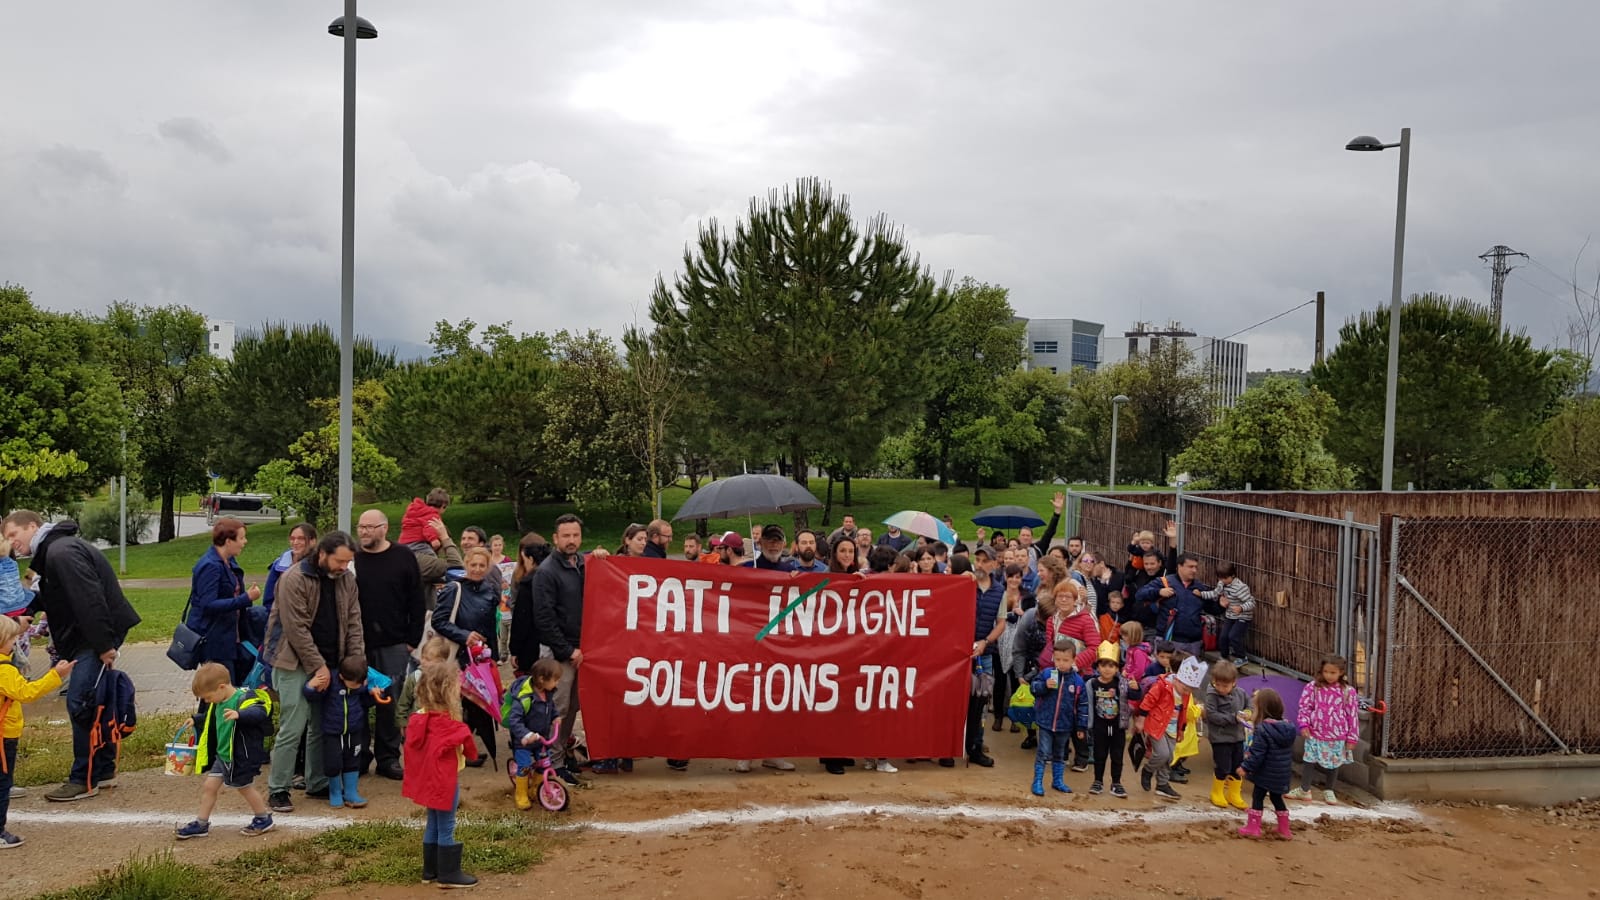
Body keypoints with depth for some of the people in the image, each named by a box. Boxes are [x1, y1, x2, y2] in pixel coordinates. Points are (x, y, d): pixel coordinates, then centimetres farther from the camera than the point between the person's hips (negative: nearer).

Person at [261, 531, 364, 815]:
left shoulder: (347, 580, 3)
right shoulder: (294, 579, -16)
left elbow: (354, 623, 5)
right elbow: (296, 629, -18)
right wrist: (318, 666, -17)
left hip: (328, 663, 6)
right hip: (296, 663, -6)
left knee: (321, 726, 11)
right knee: (293, 728, -7)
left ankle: (317, 784, 22)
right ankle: (277, 790, 4)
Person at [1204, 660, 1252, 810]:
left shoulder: (1240, 693, -2)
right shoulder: (1212, 696, -17)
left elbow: (1250, 702, 15)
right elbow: (1212, 715, -21)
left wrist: (1248, 712, -7)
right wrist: (1233, 718, -24)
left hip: (1238, 737, 6)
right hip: (1220, 738, -6)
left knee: (1238, 767, 14)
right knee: (1223, 768, -2)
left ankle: (1234, 795, 32)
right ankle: (1217, 794, 21)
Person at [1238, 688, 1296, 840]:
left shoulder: (1263, 729, -22)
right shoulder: (1287, 728, 2)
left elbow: (1257, 753, -23)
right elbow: (1290, 752, 14)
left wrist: (1245, 768, -13)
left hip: (1265, 773, -7)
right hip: (1282, 774, 7)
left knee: (1257, 797, 7)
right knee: (1277, 798, 20)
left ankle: (1253, 827, 10)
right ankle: (1284, 829, 26)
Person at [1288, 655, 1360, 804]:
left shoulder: (1348, 692, -7)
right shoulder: (1313, 687, -6)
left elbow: (1353, 716, -2)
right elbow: (1305, 707, 0)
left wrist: (1352, 738, -1)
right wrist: (1304, 724, -12)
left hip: (1337, 736, 0)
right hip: (1315, 734, 0)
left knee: (1334, 764, 14)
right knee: (1309, 761, 7)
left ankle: (1328, 791, 34)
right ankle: (1304, 790, 22)